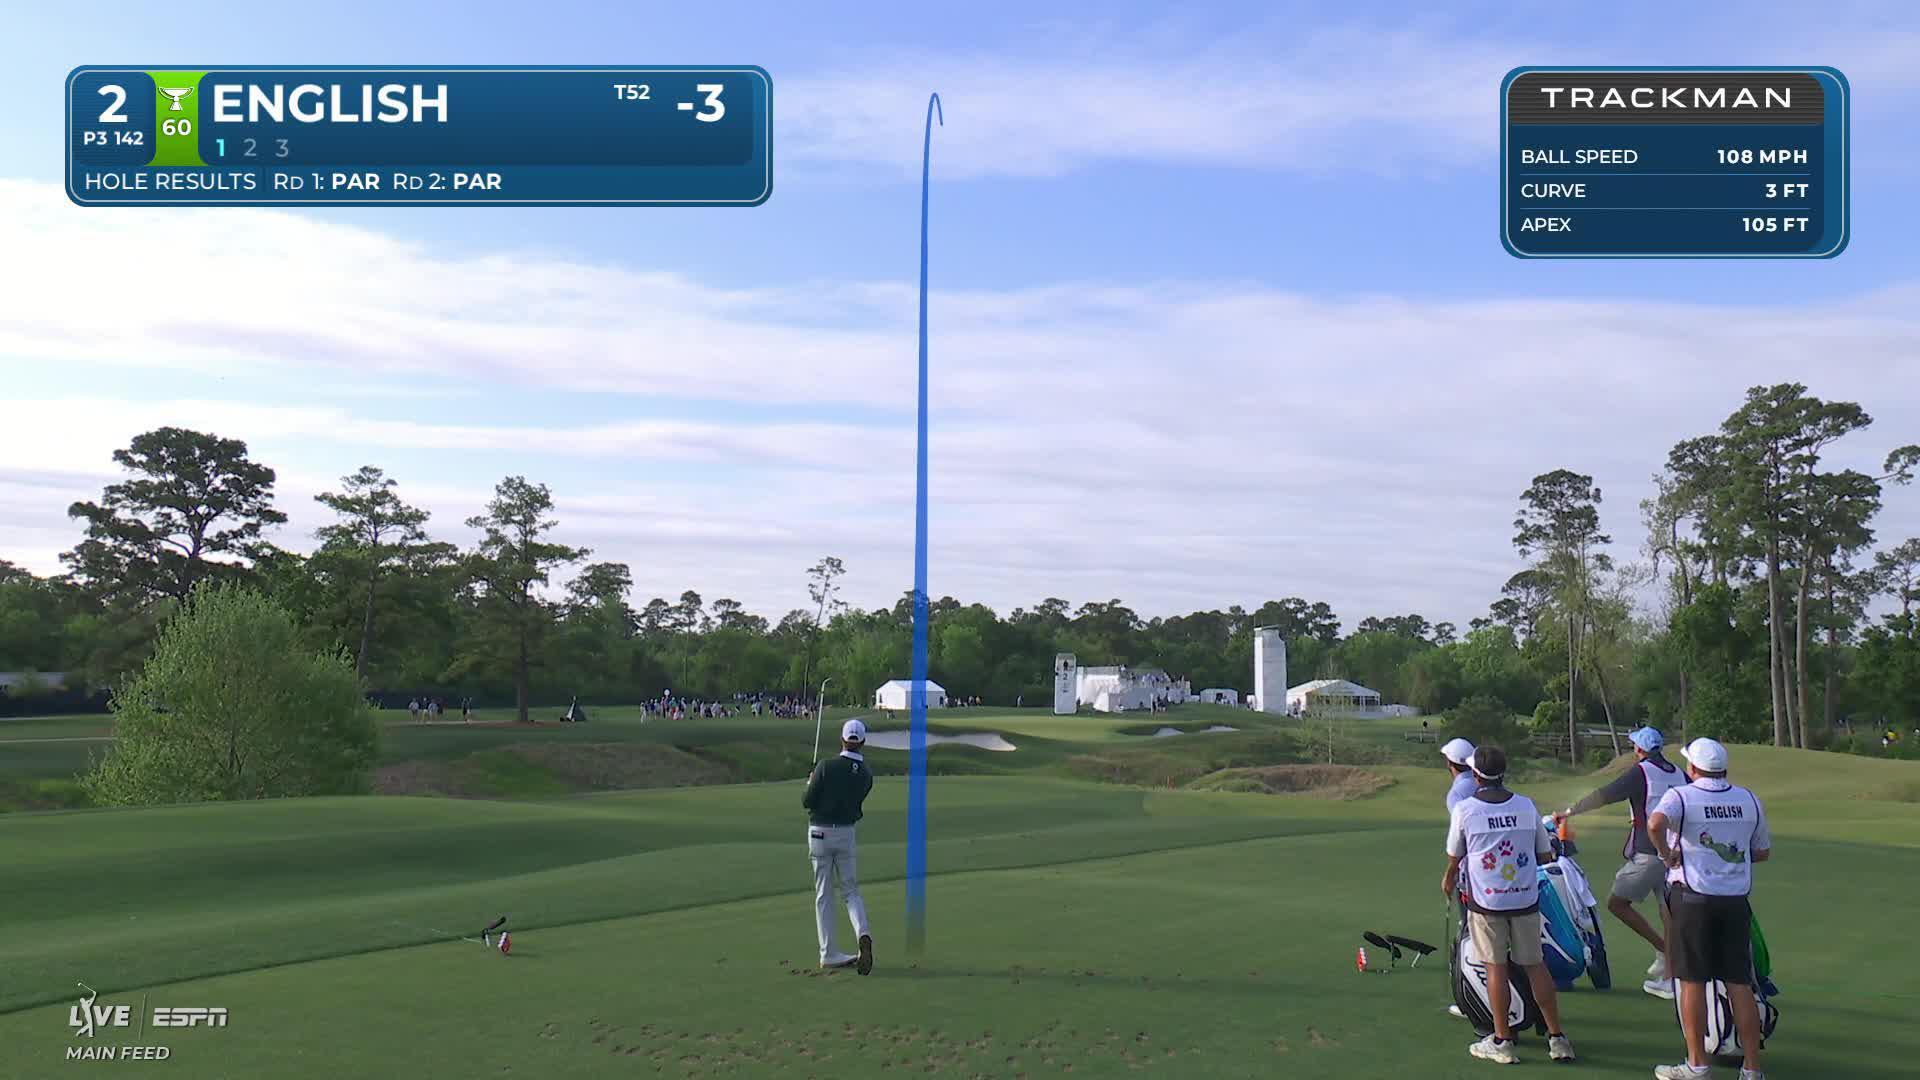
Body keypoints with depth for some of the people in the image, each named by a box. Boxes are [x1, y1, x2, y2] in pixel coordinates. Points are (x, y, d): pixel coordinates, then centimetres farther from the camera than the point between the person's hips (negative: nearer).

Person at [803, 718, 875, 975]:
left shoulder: (826, 767, -15)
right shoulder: (866, 774, 0)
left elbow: (807, 802, -12)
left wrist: (811, 784, 8)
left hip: (820, 831, -2)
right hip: (847, 832, 3)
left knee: (823, 895, 6)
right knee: (851, 890, 11)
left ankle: (830, 953, 7)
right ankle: (863, 935, -15)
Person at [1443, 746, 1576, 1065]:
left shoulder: (1464, 809, -8)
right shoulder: (1526, 806, 0)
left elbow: (1454, 859, 4)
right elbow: (1546, 855, 8)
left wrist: (1449, 880, 25)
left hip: (1486, 900, -3)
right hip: (1526, 898, 3)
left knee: (1496, 967, 5)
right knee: (1535, 965, 12)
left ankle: (1502, 1041, 10)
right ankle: (1557, 1037, 16)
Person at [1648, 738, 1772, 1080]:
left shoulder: (1681, 796, -8)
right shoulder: (1749, 800, 8)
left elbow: (1655, 823, -29)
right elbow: (1763, 851, 15)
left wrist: (1667, 854, -14)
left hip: (1693, 898, -4)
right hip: (1736, 899, 4)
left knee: (1693, 982, 4)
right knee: (1740, 984, 9)